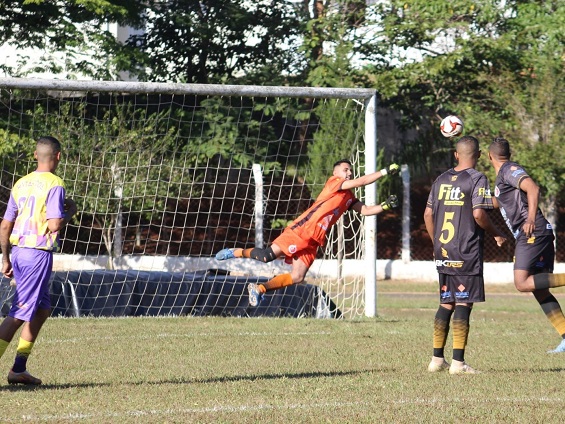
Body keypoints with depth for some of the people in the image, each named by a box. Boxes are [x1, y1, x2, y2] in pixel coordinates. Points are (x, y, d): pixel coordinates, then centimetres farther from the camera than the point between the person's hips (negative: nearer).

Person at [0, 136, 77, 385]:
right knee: (20, 313, -7)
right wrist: (70, 212, 1)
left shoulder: (21, 184, 12)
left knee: (42, 308, 19)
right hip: (38, 254, -8)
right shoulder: (54, 185, -9)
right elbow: (55, 224, -18)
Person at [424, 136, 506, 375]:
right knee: (464, 304, -5)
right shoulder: (477, 179, -7)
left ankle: (437, 359, 16)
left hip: (443, 253, 6)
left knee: (446, 303, 14)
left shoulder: (442, 180, 12)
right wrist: (497, 234, -1)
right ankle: (458, 362, -8)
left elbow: (428, 214, 12)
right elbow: (478, 214, -17)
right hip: (467, 253, -6)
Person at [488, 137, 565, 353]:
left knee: (523, 283, -19)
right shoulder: (502, 176, 24)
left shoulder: (509, 170, -5)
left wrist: (531, 218, -30)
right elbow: (498, 202, 42)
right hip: (530, 236, 9)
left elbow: (533, 188, -21)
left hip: (533, 233, -9)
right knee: (539, 290, 5)